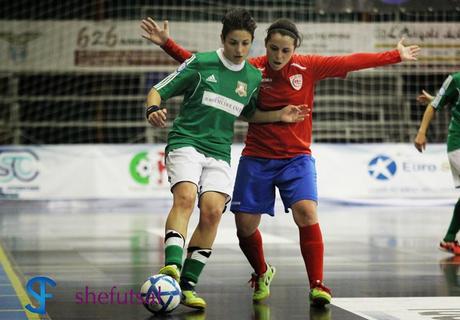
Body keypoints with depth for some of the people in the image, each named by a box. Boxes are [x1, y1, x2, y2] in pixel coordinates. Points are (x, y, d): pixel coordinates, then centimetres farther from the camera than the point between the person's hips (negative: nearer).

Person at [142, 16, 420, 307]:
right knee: (245, 225, 1)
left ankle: (317, 285, -13)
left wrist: (396, 56, -4)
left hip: (296, 158, -1)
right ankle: (262, 274, 32)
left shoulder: (308, 67, -6)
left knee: (307, 213, -23)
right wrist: (167, 43, -12)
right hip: (256, 159, 1)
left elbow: (352, 62, -5)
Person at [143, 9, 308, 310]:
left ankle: (188, 284, -11)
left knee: (213, 211, -18)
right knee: (185, 196, -30)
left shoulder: (254, 77, 11)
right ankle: (172, 266, -43)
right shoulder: (201, 63, -1)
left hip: (219, 153, 3)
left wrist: (280, 115, 15)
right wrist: (153, 109, -20)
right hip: (186, 142, -3)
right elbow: (158, 90, 2)